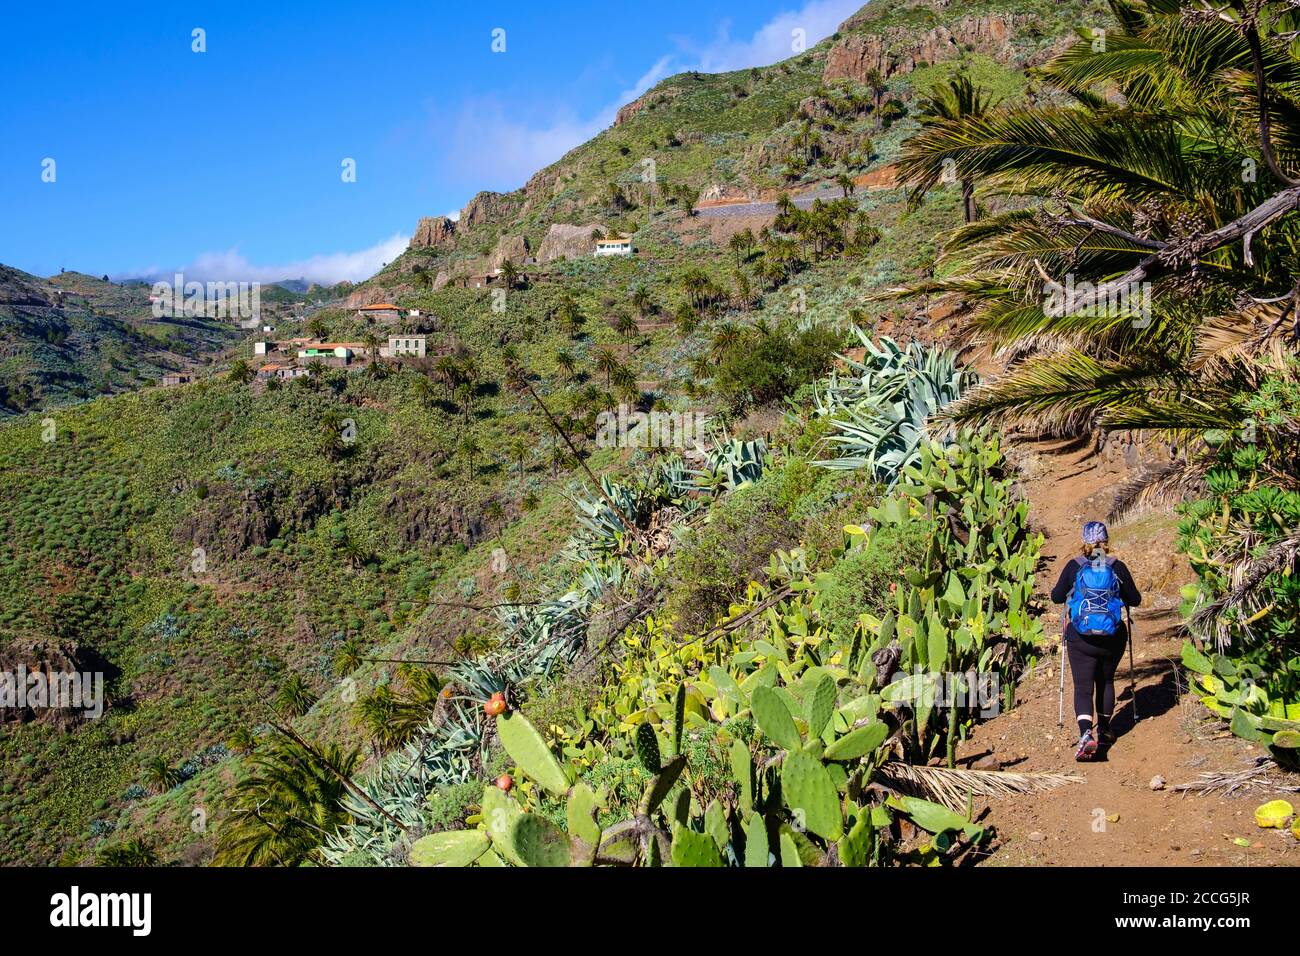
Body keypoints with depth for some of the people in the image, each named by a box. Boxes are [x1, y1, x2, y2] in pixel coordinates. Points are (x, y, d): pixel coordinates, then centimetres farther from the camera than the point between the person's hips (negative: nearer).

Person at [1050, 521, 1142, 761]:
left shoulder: (1074, 567, -7)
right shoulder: (1117, 567, -5)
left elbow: (1056, 597, 2)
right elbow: (1135, 600, 4)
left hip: (1081, 639, -2)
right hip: (1112, 638, 2)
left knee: (1083, 687, 0)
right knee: (1106, 682, 22)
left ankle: (1085, 733, -21)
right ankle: (1103, 730, 34)